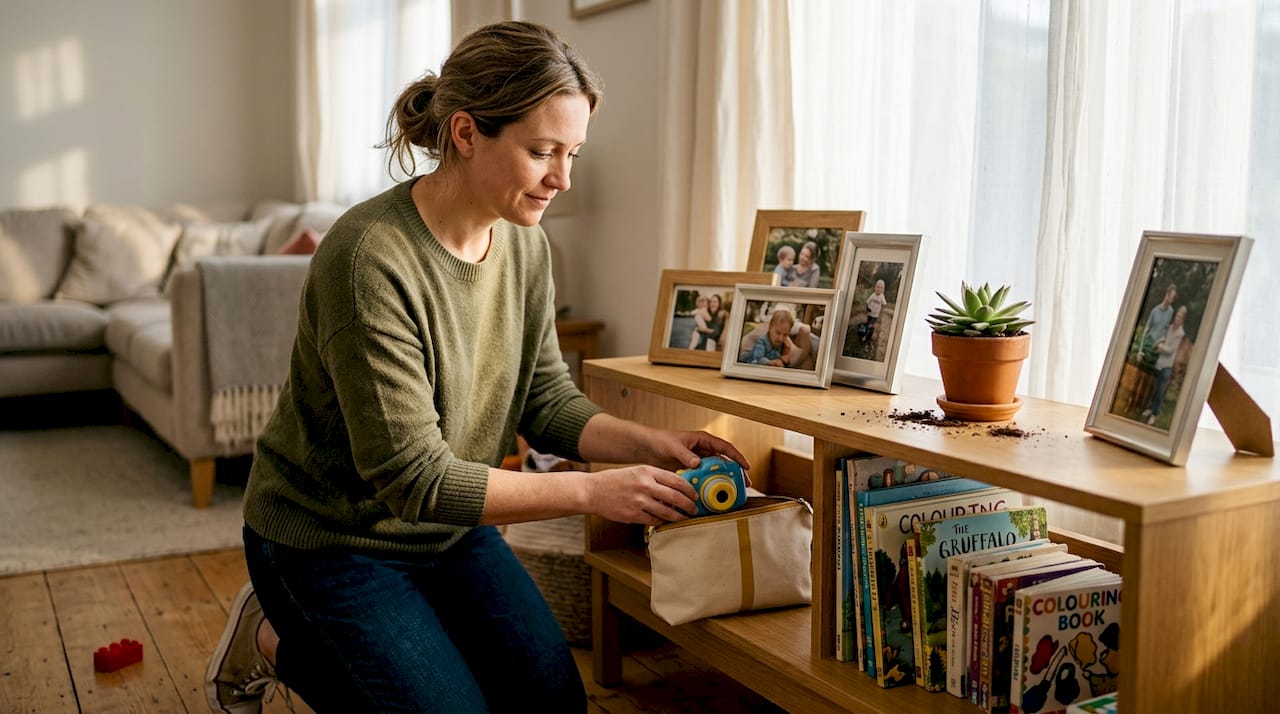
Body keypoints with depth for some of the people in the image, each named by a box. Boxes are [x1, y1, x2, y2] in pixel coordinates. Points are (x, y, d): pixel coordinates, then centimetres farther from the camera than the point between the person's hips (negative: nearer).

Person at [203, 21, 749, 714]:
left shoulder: (525, 246, -6)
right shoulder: (370, 259, -30)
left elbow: (548, 401, 0)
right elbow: (413, 478, -29)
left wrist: (650, 443, -17)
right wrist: (591, 491, -30)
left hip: (449, 527, 7)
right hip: (330, 539, -7)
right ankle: (277, 642, 12)